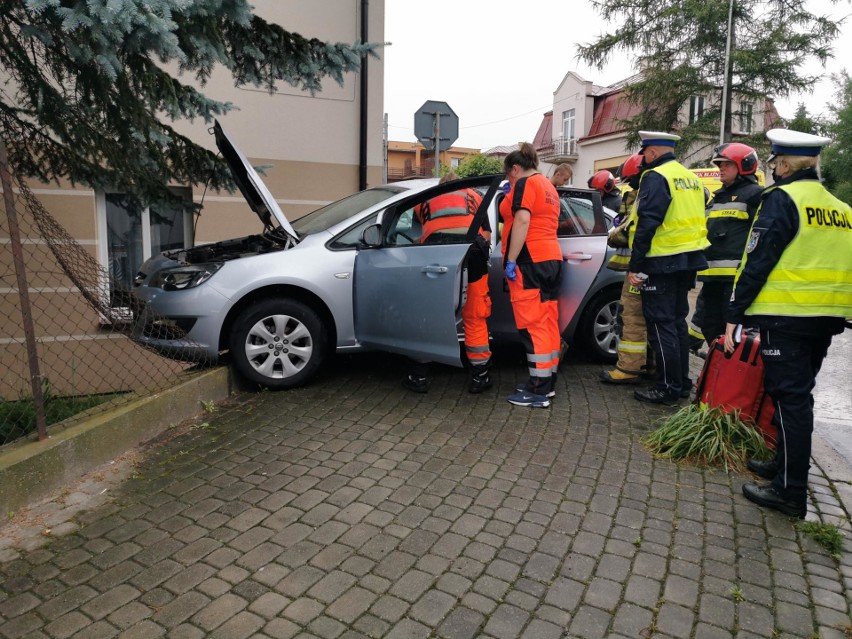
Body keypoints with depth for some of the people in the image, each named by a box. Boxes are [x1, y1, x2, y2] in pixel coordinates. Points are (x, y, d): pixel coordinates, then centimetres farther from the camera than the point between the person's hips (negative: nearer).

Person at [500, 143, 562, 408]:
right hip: (551, 259, 10)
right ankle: (547, 383, 18)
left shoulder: (525, 184, -6)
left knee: (533, 325, -9)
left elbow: (522, 221, -18)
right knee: (547, 323, 10)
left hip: (530, 261, -10)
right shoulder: (548, 187, 22)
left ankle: (538, 391, -7)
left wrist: (511, 260, -19)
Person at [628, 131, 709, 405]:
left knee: (661, 325, -3)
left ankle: (668, 389, 2)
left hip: (662, 263, -9)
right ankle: (682, 382, 25)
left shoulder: (656, 177, -12)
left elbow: (647, 224, -20)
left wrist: (635, 265, -18)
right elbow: (698, 218, 18)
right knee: (677, 321, 17)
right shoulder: (690, 177, 17)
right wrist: (690, 254, 21)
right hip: (688, 262, 9)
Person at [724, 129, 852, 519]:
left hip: (786, 316, -8)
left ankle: (790, 491, 3)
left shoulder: (781, 199, -10)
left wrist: (735, 314, -12)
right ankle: (785, 464, 31)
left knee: (789, 398, -3)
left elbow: (757, 261, -15)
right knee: (800, 395, 18)